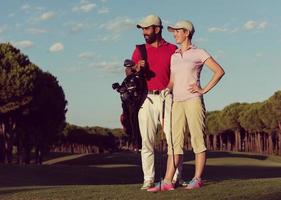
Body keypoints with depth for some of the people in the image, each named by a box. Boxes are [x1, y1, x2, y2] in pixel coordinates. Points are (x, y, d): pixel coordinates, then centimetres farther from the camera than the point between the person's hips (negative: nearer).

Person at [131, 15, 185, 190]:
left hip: (167, 98, -2)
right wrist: (137, 68, -12)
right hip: (147, 99, 2)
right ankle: (148, 179, 2)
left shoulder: (172, 49, 10)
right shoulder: (140, 50, 15)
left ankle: (176, 177, 0)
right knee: (147, 141, -1)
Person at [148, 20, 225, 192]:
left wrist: (204, 90, -7)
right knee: (174, 142, 0)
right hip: (177, 103, 6)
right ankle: (167, 182, -5)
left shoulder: (199, 53, 1)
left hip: (193, 101, -5)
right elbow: (172, 82, 17)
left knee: (198, 141, -2)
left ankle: (197, 179, 3)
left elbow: (219, 71, -2)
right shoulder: (174, 56, 17)